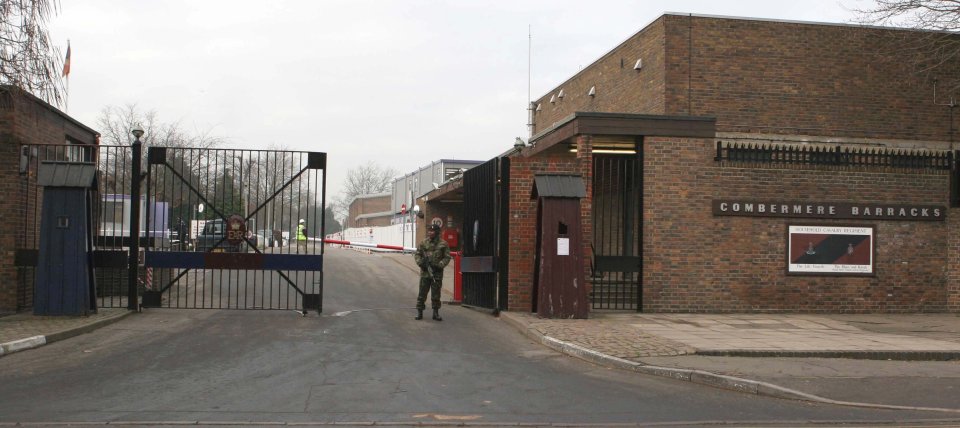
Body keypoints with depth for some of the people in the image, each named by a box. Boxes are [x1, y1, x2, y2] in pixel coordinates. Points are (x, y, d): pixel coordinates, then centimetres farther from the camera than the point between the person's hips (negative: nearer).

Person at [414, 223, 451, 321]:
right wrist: (420, 263, -9)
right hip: (425, 272, 1)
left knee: (436, 294, 5)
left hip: (437, 273, -1)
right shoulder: (424, 242, 4)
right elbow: (417, 254, 9)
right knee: (422, 293, 3)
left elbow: (447, 257, 0)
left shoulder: (443, 244, -1)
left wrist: (439, 265, -13)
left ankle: (436, 313, 14)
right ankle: (419, 312, 10)